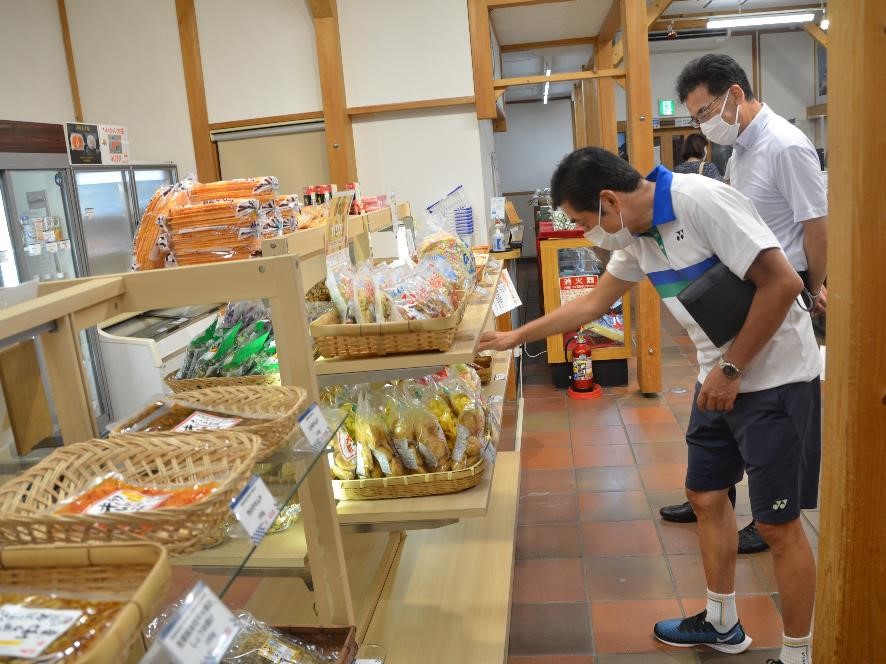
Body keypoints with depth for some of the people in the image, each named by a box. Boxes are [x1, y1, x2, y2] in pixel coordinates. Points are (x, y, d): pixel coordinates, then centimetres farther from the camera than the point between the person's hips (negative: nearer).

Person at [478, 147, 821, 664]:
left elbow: (783, 282, -25)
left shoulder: (701, 201, -22)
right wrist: (517, 336, 18)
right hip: (721, 380, 9)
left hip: (776, 379, -8)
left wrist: (730, 369, -18)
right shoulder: (637, 235, 4)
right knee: (706, 497, 17)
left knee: (778, 522, 2)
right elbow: (594, 303, 16)